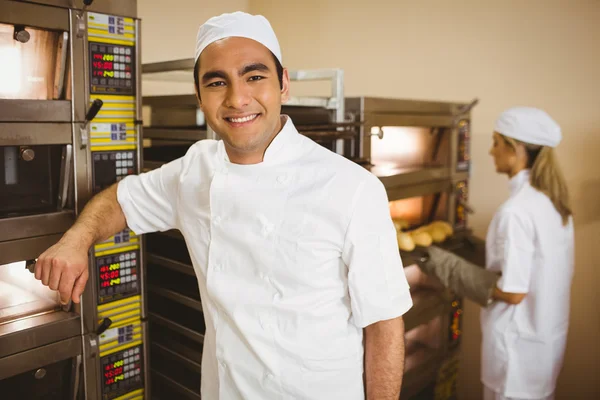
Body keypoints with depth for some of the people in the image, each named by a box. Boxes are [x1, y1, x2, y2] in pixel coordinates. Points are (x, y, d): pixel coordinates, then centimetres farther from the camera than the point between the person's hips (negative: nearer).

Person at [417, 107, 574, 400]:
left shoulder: (516, 210, -26)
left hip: (518, 341, -8)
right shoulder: (553, 200, 1)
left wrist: (449, 268, -16)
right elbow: (553, 271, 10)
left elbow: (512, 291, -25)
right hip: (548, 335, 8)